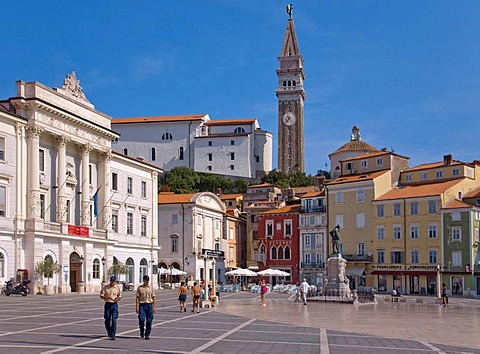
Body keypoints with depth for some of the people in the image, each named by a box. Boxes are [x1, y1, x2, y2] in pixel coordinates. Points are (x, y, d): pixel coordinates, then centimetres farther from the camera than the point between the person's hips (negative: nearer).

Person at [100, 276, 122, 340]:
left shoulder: (117, 288, 3)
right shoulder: (105, 287, 3)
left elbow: (120, 296, 9)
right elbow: (101, 296, 0)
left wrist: (116, 299, -14)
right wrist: (108, 297, -16)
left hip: (114, 304, -1)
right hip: (107, 304, 1)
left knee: (114, 320, -9)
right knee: (107, 319, 7)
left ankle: (113, 335, -8)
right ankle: (109, 332, 31)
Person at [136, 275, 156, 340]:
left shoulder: (151, 288, 7)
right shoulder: (139, 288, 4)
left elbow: (153, 298, 8)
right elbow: (137, 298, 3)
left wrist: (154, 307, 3)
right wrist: (137, 307, -4)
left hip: (149, 305, 1)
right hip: (142, 305, -1)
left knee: (149, 320, 0)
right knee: (141, 319, -11)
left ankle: (147, 334, 10)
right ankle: (142, 331, 16)